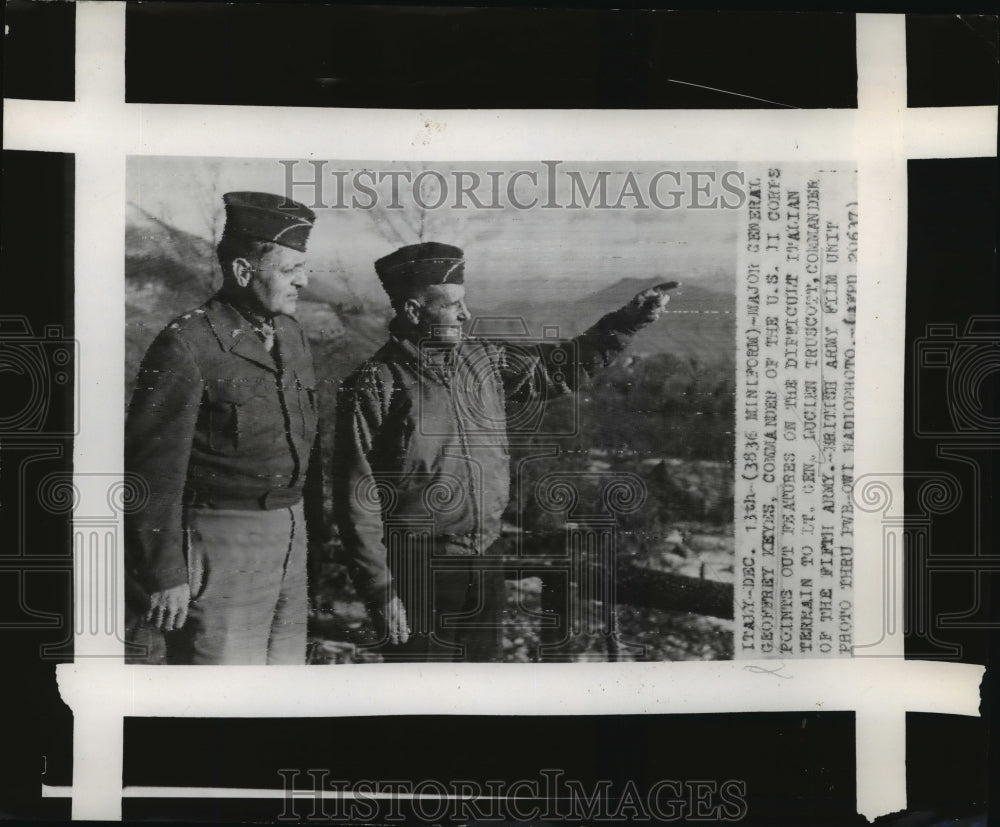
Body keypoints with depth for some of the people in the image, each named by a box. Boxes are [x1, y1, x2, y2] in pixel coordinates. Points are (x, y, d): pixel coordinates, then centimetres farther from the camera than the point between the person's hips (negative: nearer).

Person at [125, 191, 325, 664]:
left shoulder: (292, 336, 10)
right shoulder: (187, 346, -14)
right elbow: (153, 470, -15)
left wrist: (312, 533, 17)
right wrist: (165, 575, -15)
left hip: (290, 540, 7)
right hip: (220, 547, -7)